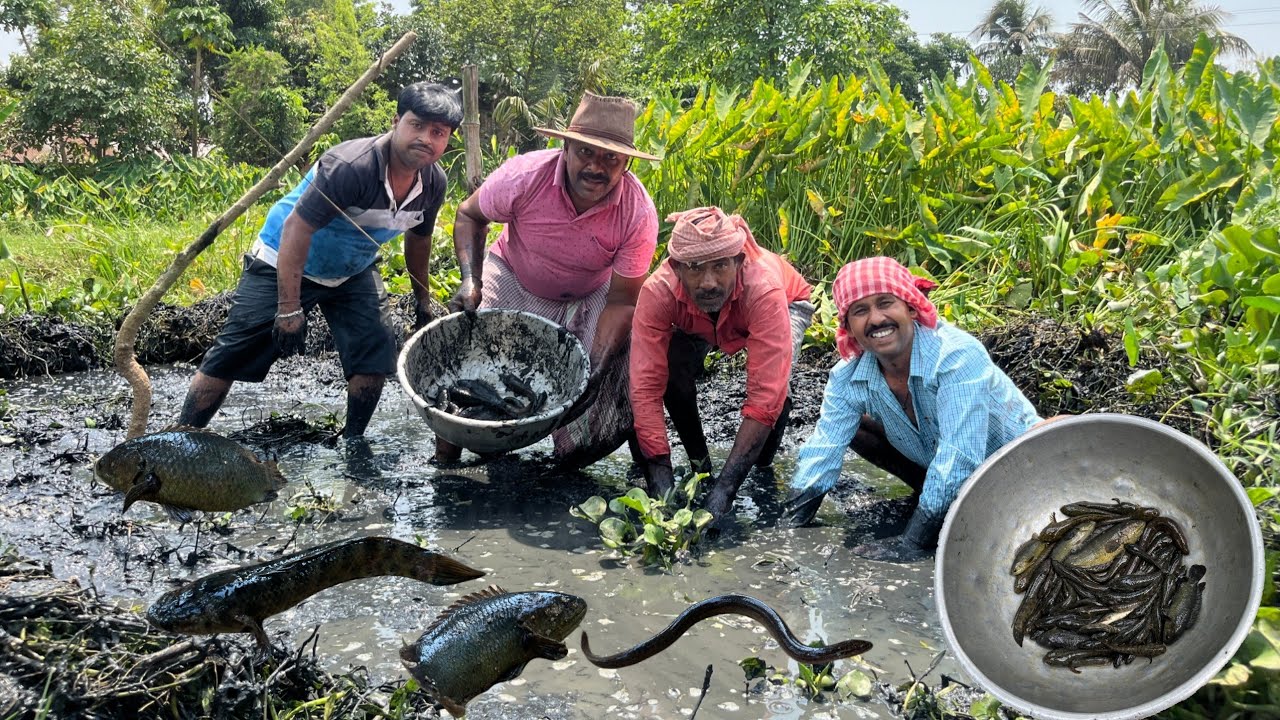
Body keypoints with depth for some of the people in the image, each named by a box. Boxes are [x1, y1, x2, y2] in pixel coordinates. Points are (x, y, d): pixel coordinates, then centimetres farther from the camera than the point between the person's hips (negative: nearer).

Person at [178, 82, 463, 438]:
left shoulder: (433, 184, -12)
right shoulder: (349, 166, -34)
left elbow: (418, 238, 8)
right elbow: (296, 229, -31)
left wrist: (422, 299, 18)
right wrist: (289, 309, -30)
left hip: (353, 272, 6)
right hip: (284, 265, -6)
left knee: (375, 352, -6)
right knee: (231, 356, -3)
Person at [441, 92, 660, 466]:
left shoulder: (638, 214, -29)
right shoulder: (525, 175, -30)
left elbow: (621, 302, -22)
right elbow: (469, 215, -10)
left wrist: (594, 375, -32)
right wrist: (470, 280, -25)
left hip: (588, 298, 1)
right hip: (512, 280, 0)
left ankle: (572, 462, 11)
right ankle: (446, 458, 9)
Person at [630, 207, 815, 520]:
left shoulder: (764, 288, -45)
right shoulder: (657, 292, -39)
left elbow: (764, 397, -48)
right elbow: (646, 387, -39)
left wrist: (725, 487, -52)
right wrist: (660, 481, -47)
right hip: (696, 325, 2)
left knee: (772, 383, -30)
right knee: (672, 368, -28)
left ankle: (765, 467, 2)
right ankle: (698, 458, 0)